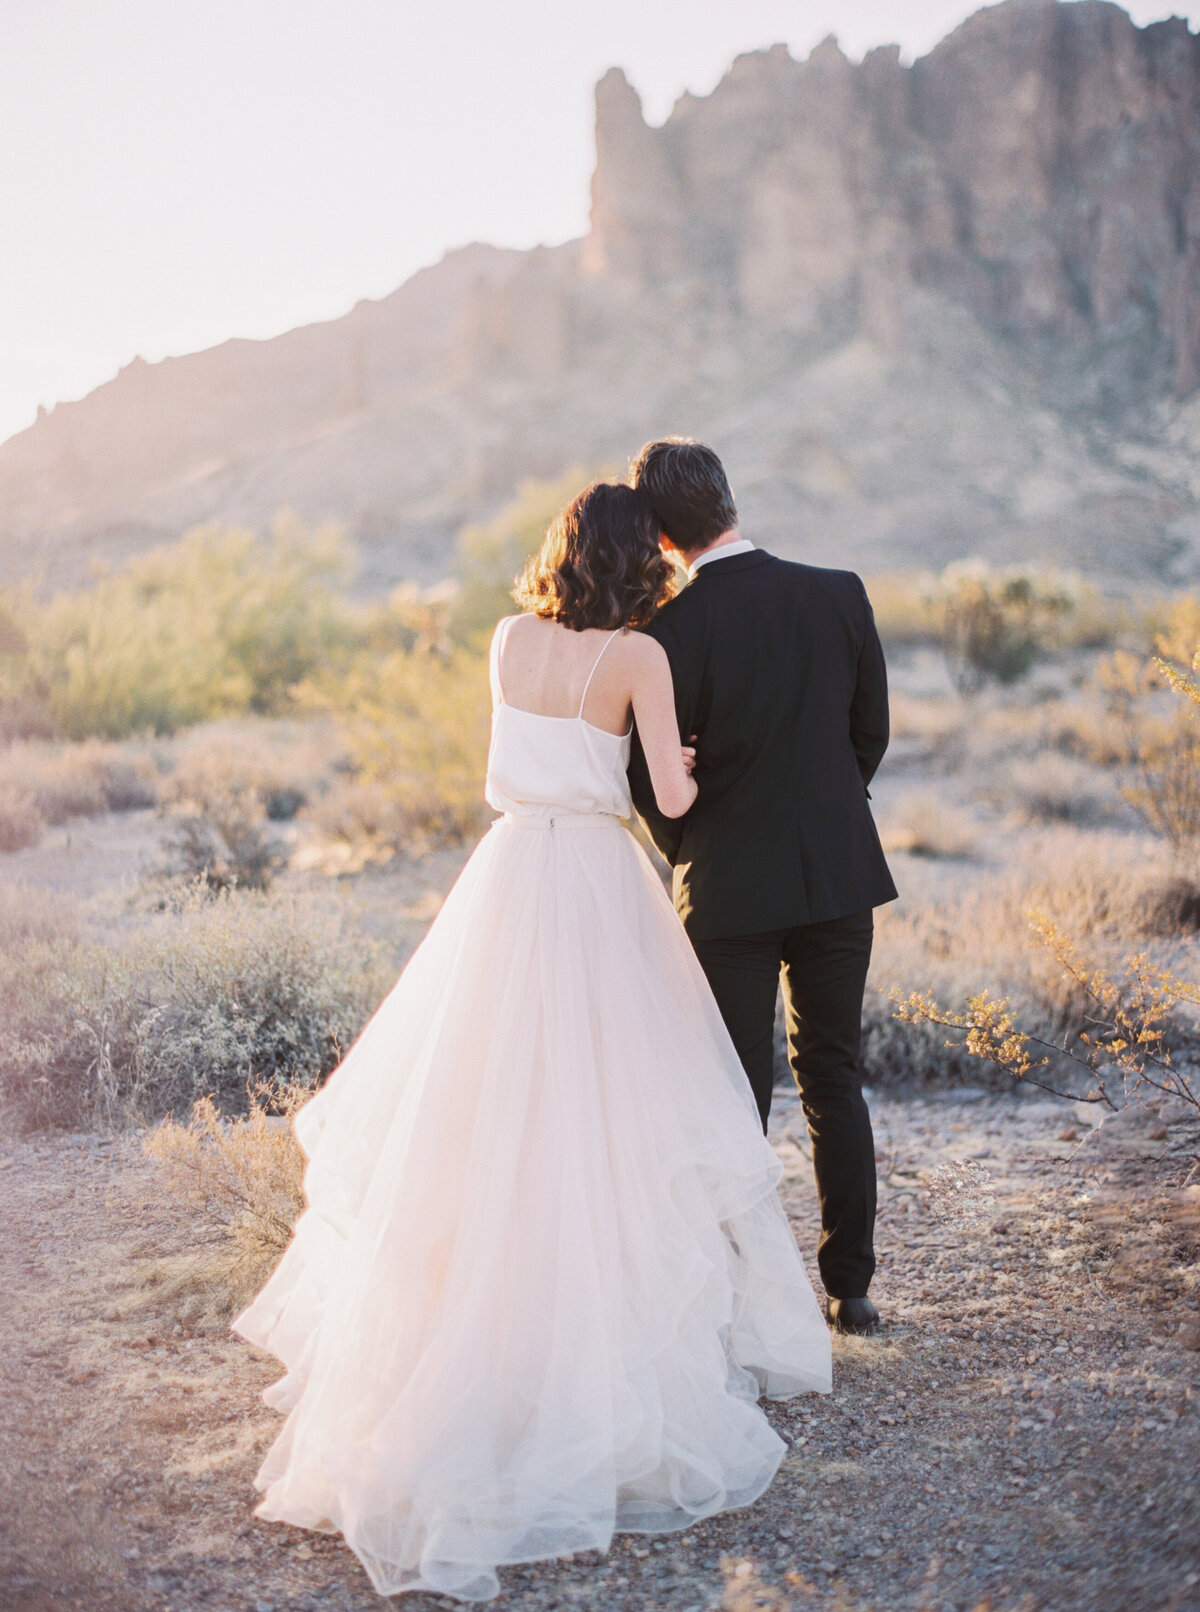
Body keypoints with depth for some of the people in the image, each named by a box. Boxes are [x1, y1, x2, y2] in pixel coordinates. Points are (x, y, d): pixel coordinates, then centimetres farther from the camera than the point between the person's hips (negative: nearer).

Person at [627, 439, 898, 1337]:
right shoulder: (841, 597, -4)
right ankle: (850, 1286, 19)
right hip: (840, 869, 3)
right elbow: (872, 732, 6)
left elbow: (651, 774, -8)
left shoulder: (671, 631, -16)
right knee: (834, 1078, 15)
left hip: (731, 888, -3)